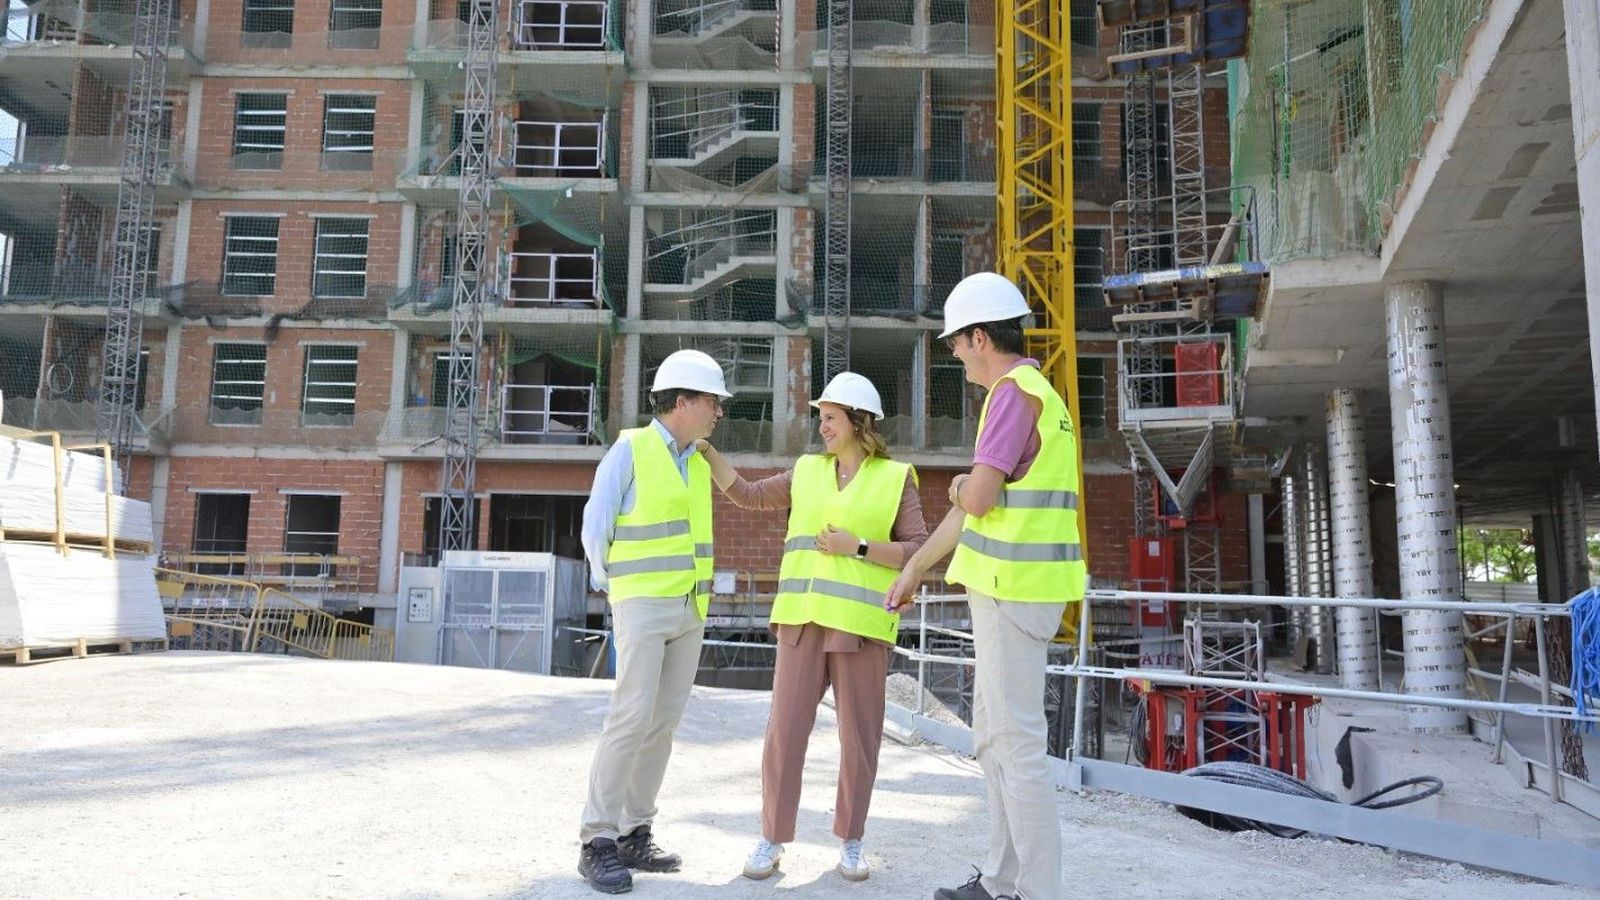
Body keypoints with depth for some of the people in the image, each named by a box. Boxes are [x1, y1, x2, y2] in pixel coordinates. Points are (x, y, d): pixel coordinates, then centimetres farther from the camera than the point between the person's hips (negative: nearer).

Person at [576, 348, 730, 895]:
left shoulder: (699, 465, 13)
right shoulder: (630, 449, -7)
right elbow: (595, 530, -6)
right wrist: (618, 592, 1)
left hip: (690, 610, 7)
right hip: (642, 607, -7)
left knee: (663, 722, 4)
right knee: (632, 718, -14)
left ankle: (632, 836, 12)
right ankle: (597, 844, -7)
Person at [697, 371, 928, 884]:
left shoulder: (895, 478, 2)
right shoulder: (808, 472, 13)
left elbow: (918, 551, -3)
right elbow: (747, 496, 13)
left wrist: (857, 547, -12)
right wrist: (706, 449, 6)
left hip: (861, 623, -2)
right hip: (804, 619, 3)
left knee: (859, 737, 4)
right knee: (785, 729, -2)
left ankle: (850, 839, 21)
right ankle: (772, 839, 10)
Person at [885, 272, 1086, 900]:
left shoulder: (1015, 391, -13)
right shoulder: (1035, 394, 19)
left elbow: (977, 499, -21)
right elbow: (972, 510, 21)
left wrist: (961, 488, 5)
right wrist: (912, 571, 24)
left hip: (1015, 589, -10)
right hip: (1012, 587, 10)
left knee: (1017, 742, -4)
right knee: (992, 736, 16)